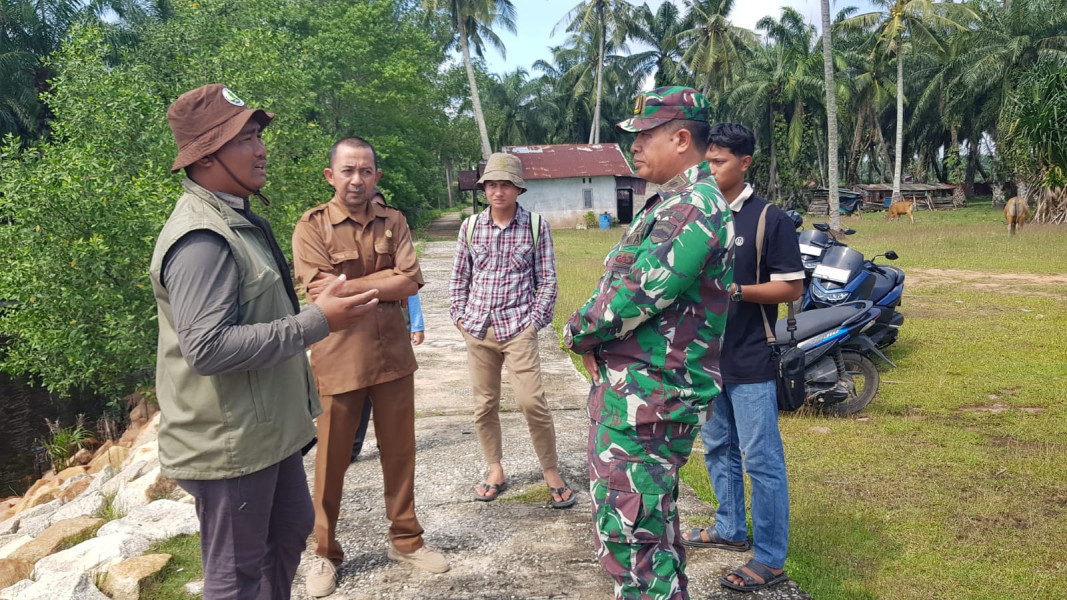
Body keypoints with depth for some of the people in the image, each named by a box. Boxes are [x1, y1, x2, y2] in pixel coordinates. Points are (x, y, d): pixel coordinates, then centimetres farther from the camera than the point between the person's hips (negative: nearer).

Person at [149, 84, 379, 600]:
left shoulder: (238, 219, 10)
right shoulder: (201, 239, -23)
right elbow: (207, 347, -31)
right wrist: (318, 322, -28)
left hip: (267, 429, 10)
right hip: (229, 443, -10)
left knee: (291, 531, 24)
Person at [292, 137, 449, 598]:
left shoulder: (393, 222, 5)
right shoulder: (312, 227, -6)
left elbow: (411, 283, -7)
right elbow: (321, 293, -17)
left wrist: (348, 285, -13)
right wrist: (386, 278, -13)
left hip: (392, 355, 4)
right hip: (338, 361, -3)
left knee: (399, 453, 14)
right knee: (331, 462, 9)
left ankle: (405, 539, 33)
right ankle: (325, 552, 28)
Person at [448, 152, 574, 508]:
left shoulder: (536, 226, -2)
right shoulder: (470, 227, 4)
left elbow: (547, 280, 1)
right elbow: (459, 278, 12)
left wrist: (536, 320, -5)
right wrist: (460, 317, 5)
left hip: (518, 328, -3)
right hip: (477, 329, 3)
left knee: (532, 403, -9)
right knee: (484, 405, 10)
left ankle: (553, 475, 8)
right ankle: (495, 473, 25)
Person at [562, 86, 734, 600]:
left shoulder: (694, 207, -19)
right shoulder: (674, 203, 16)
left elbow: (634, 294, -25)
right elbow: (622, 279, 18)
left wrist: (578, 332, -7)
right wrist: (595, 342, 2)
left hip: (645, 397, -11)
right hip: (646, 388, 11)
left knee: (626, 532, -3)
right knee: (652, 521, 23)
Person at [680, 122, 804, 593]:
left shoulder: (769, 218, -9)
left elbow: (791, 287, -10)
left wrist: (733, 290, -22)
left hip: (750, 362, -6)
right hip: (706, 357, 6)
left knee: (762, 460, 1)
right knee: (718, 449, 18)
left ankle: (770, 559, 13)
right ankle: (731, 530, 36)